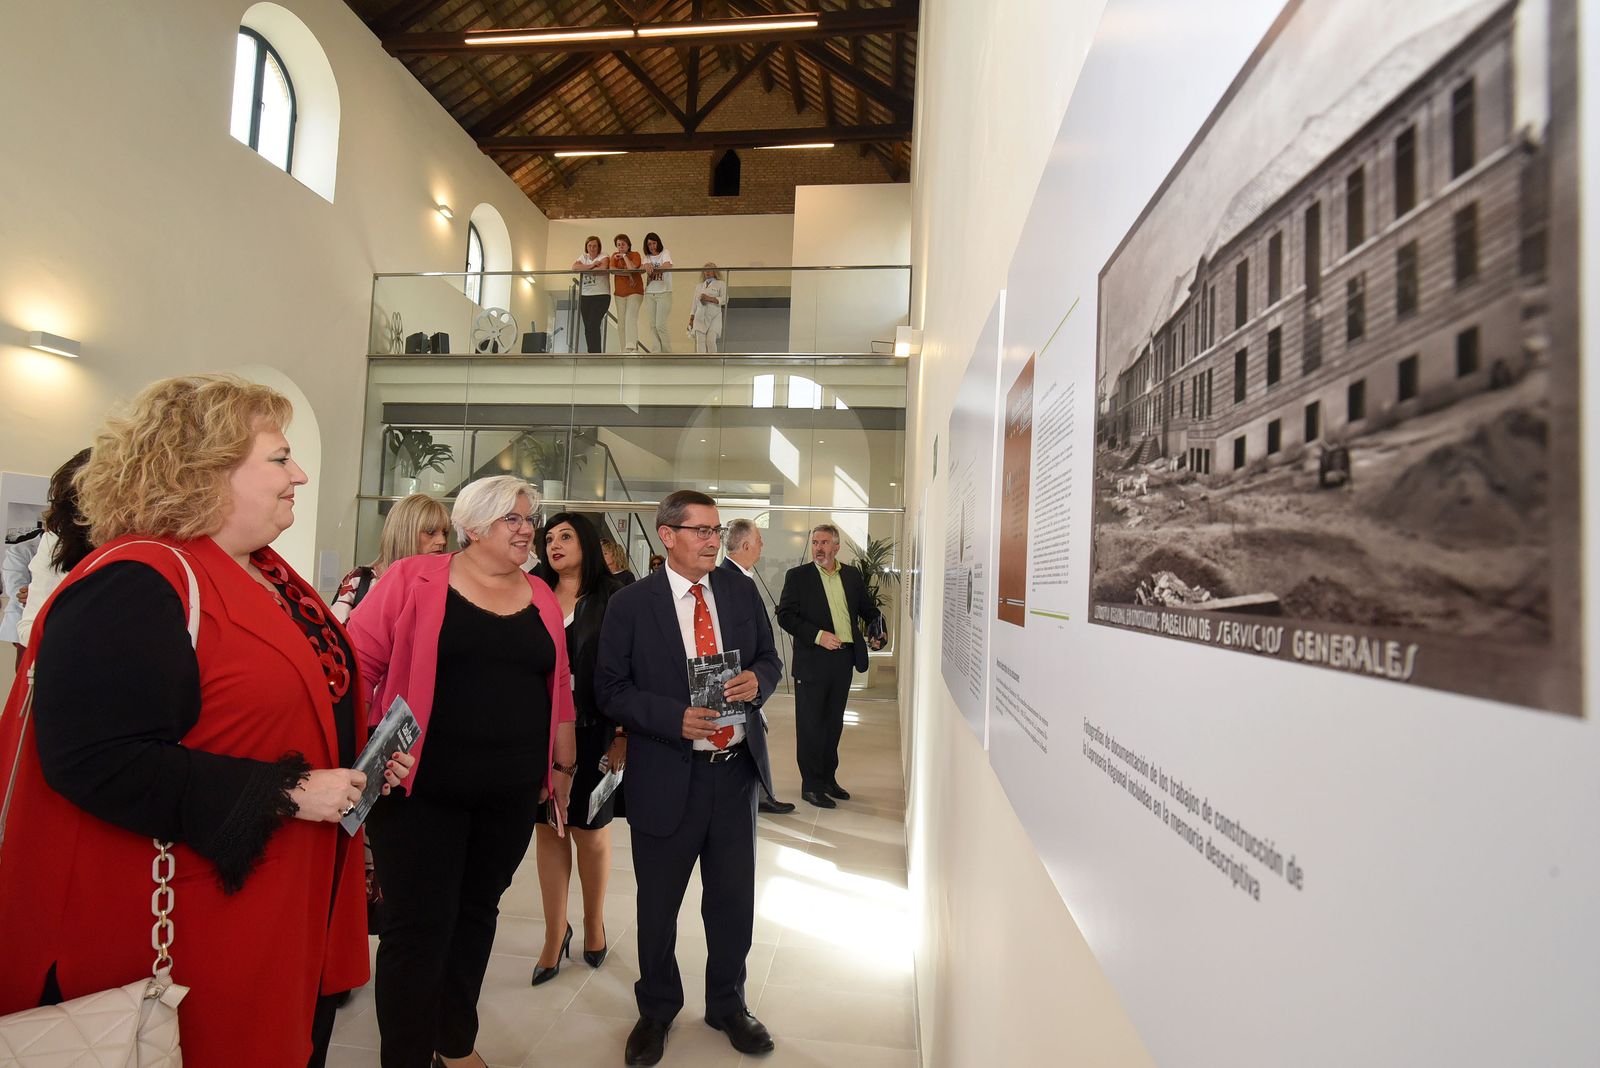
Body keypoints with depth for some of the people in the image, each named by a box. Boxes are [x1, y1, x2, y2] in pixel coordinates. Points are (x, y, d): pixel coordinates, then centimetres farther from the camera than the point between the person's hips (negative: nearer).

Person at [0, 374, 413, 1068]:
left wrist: (359, 759, 3)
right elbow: (99, 761, -29)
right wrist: (287, 794, -25)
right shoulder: (136, 587, -21)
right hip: (197, 928, -9)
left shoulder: (264, 571, 8)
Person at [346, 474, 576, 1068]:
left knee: (476, 913, 18)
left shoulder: (541, 599, 7)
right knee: (419, 928, 3)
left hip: (512, 792, 5)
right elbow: (359, 661, -6)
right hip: (423, 788, -4)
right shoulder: (414, 580, -5)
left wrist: (563, 764, 14)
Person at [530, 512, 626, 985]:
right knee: (547, 828, 12)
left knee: (590, 831, 10)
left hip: (591, 733, -3)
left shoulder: (611, 600, -6)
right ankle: (555, 933, 29)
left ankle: (594, 922, 34)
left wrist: (622, 734, -12)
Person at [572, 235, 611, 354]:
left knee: (593, 326, -16)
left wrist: (584, 269, -6)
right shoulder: (583, 257, 15)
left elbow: (602, 269, -20)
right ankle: (592, 353, 8)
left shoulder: (603, 257, 1)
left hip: (601, 296, -5)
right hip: (585, 296, 5)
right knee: (588, 328, 3)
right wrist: (590, 266, -14)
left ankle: (596, 353, -12)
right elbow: (574, 267, -3)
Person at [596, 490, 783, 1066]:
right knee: (658, 904, 16)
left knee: (733, 898, 17)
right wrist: (676, 718, -21)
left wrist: (756, 680, -13)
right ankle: (656, 1009, 44)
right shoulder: (630, 603, -8)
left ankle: (727, 1004, 43)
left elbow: (770, 658, 10)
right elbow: (611, 690, -8)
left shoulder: (741, 591, 3)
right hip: (667, 776, -3)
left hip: (737, 769, 3)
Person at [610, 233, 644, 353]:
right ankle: (624, 349, 7)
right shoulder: (615, 256, 10)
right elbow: (612, 270, -8)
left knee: (631, 318, -22)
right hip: (619, 293, 5)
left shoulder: (635, 255, 1)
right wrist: (628, 274, -16)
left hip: (634, 292, -5)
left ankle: (631, 347, -31)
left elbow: (632, 268, -17)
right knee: (621, 321, 3)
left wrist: (624, 256, -8)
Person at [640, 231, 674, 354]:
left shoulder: (665, 253, 2)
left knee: (660, 325, -9)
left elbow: (667, 266, -17)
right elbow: (646, 266, -7)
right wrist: (647, 267, -30)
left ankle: (667, 353, 3)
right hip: (649, 293, 5)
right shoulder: (647, 257, 14)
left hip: (664, 293, -5)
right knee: (651, 325, 2)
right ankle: (656, 352, 7)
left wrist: (654, 269, -32)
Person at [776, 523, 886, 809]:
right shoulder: (798, 576, -4)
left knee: (833, 723, 16)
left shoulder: (852, 576, 9)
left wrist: (878, 631, -2)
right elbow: (785, 615, -11)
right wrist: (818, 636, -21)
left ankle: (828, 778, 30)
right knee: (810, 725, 3)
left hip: (843, 660, 5)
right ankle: (811, 786, 15)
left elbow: (868, 608, 17)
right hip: (812, 661, -5)